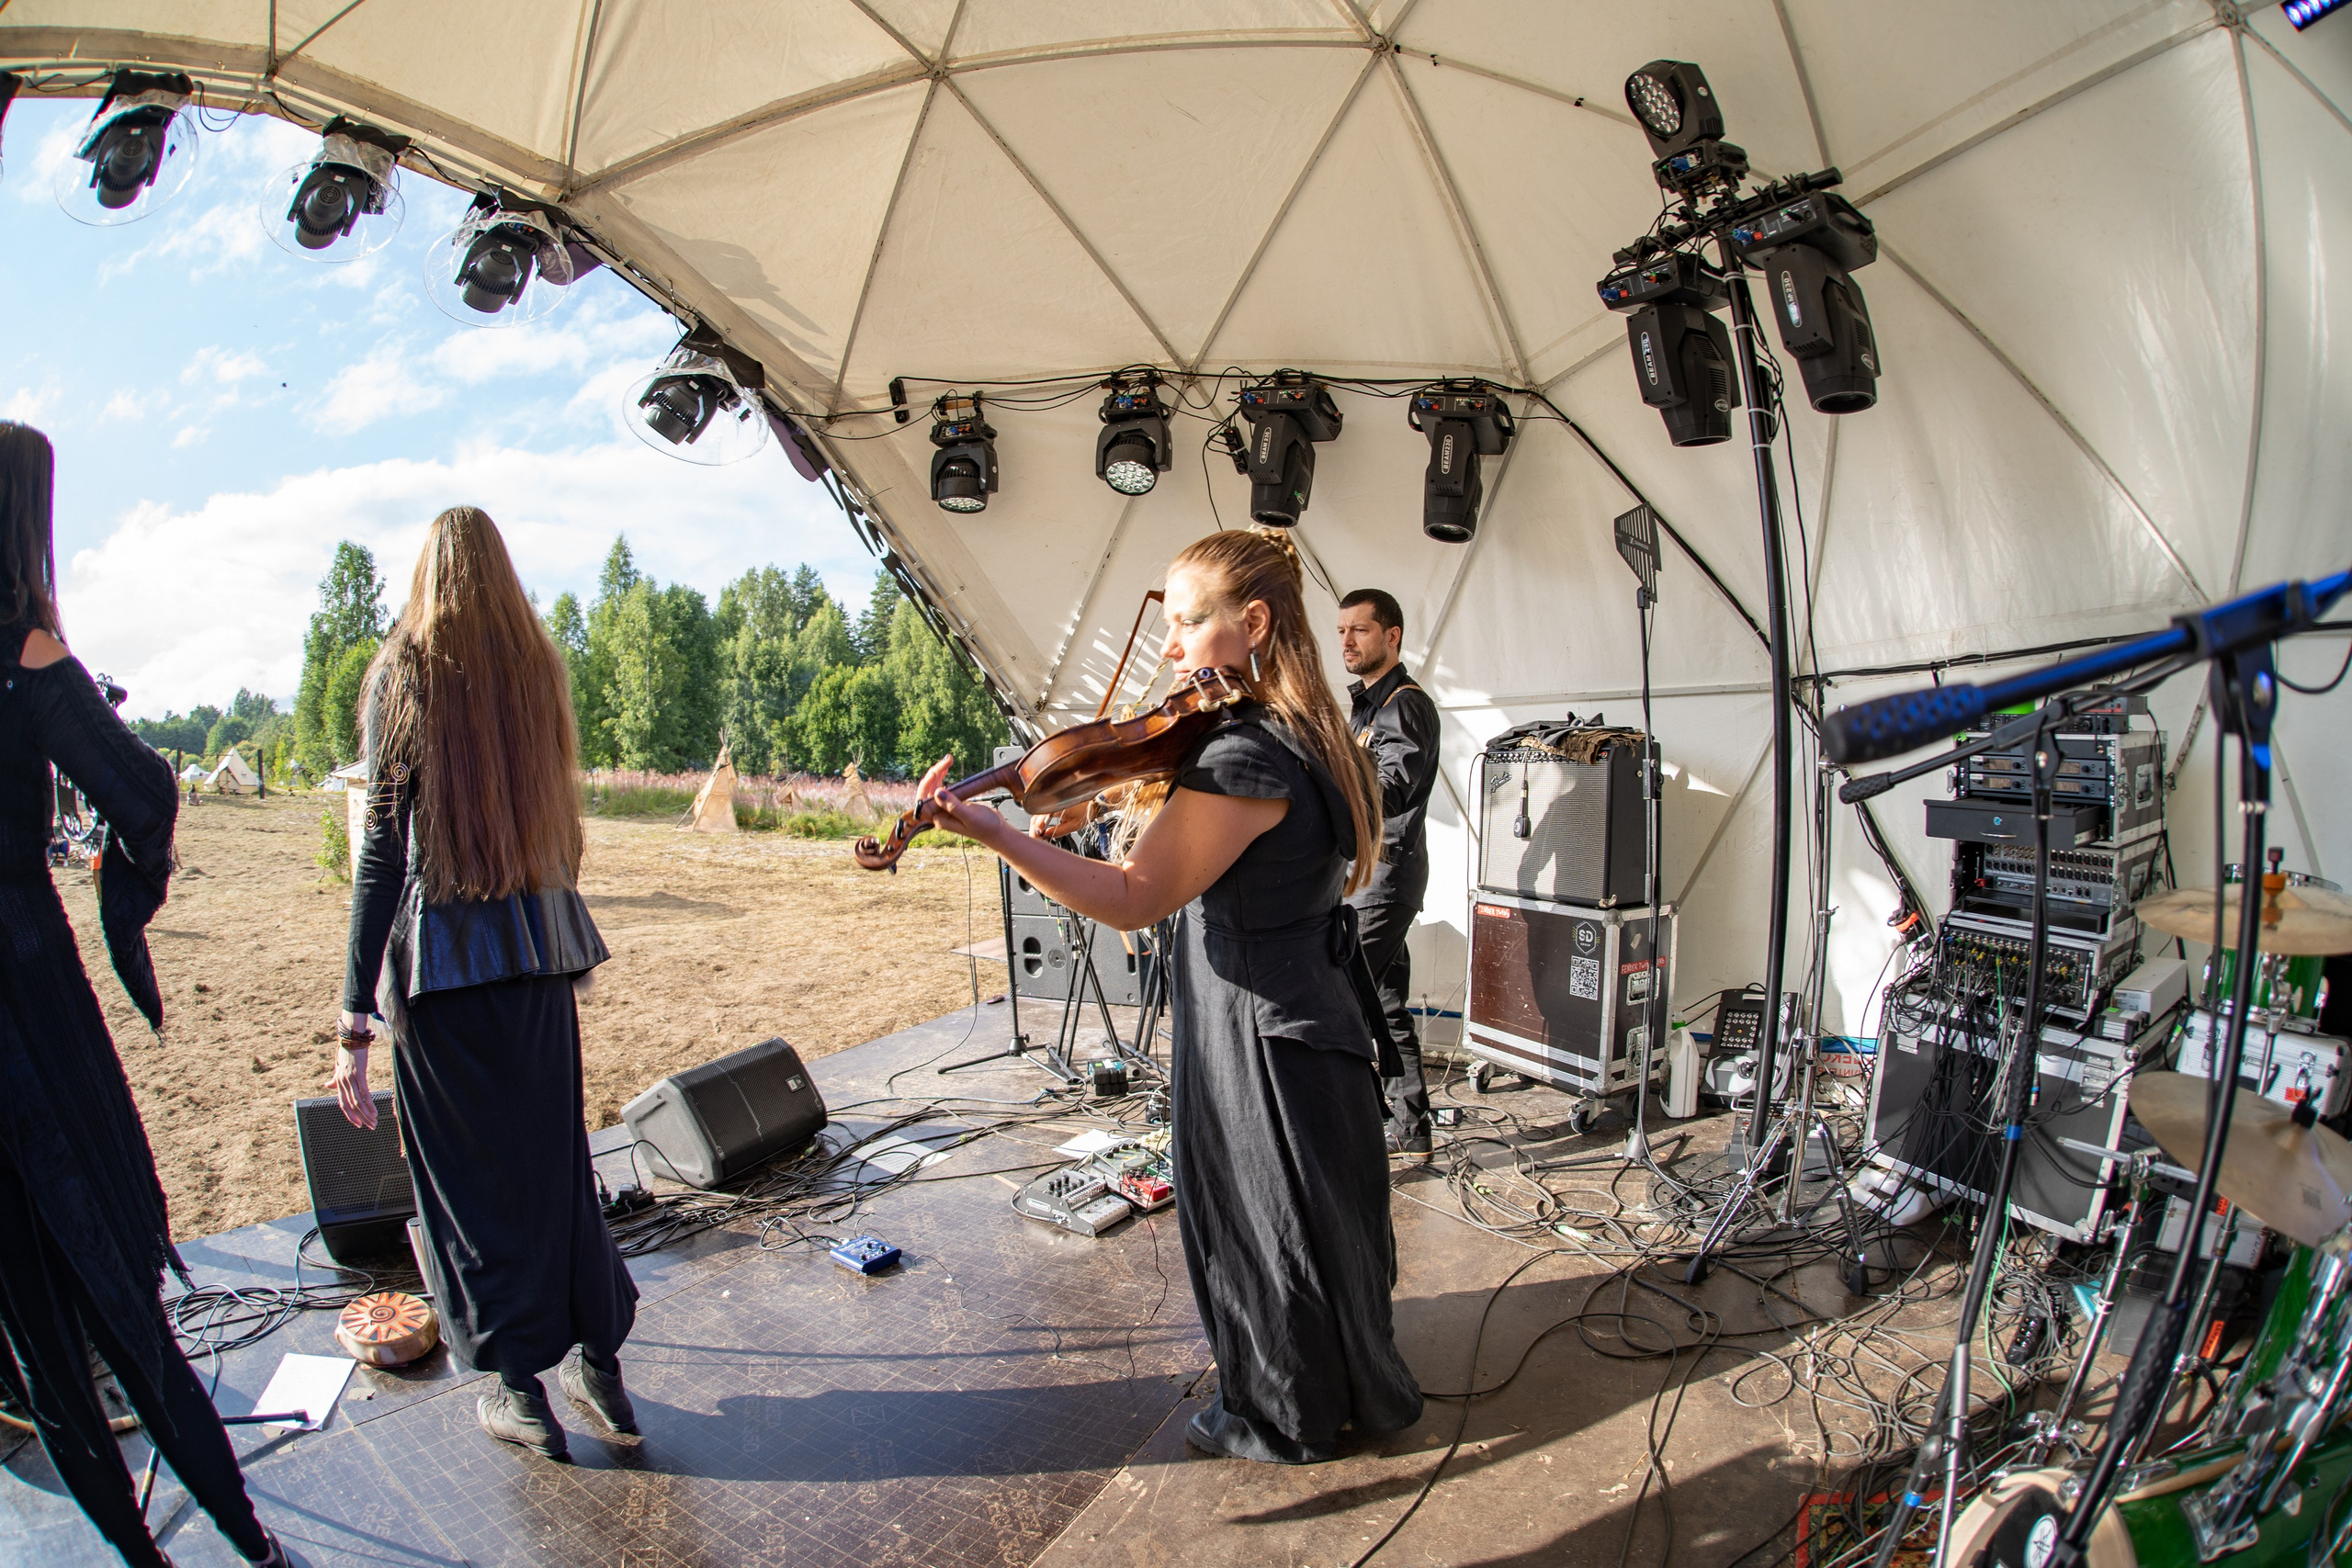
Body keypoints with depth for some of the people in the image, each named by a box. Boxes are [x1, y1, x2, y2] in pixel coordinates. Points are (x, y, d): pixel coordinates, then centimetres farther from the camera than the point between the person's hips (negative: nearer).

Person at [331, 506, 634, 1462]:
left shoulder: (401, 673, -6)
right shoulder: (539, 667, 7)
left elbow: (383, 844, -11)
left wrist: (354, 1021, -11)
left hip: (441, 956, -4)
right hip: (540, 945, 4)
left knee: (467, 1169, 9)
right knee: (554, 1152, 15)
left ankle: (521, 1389, 21)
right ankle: (599, 1363, 27)